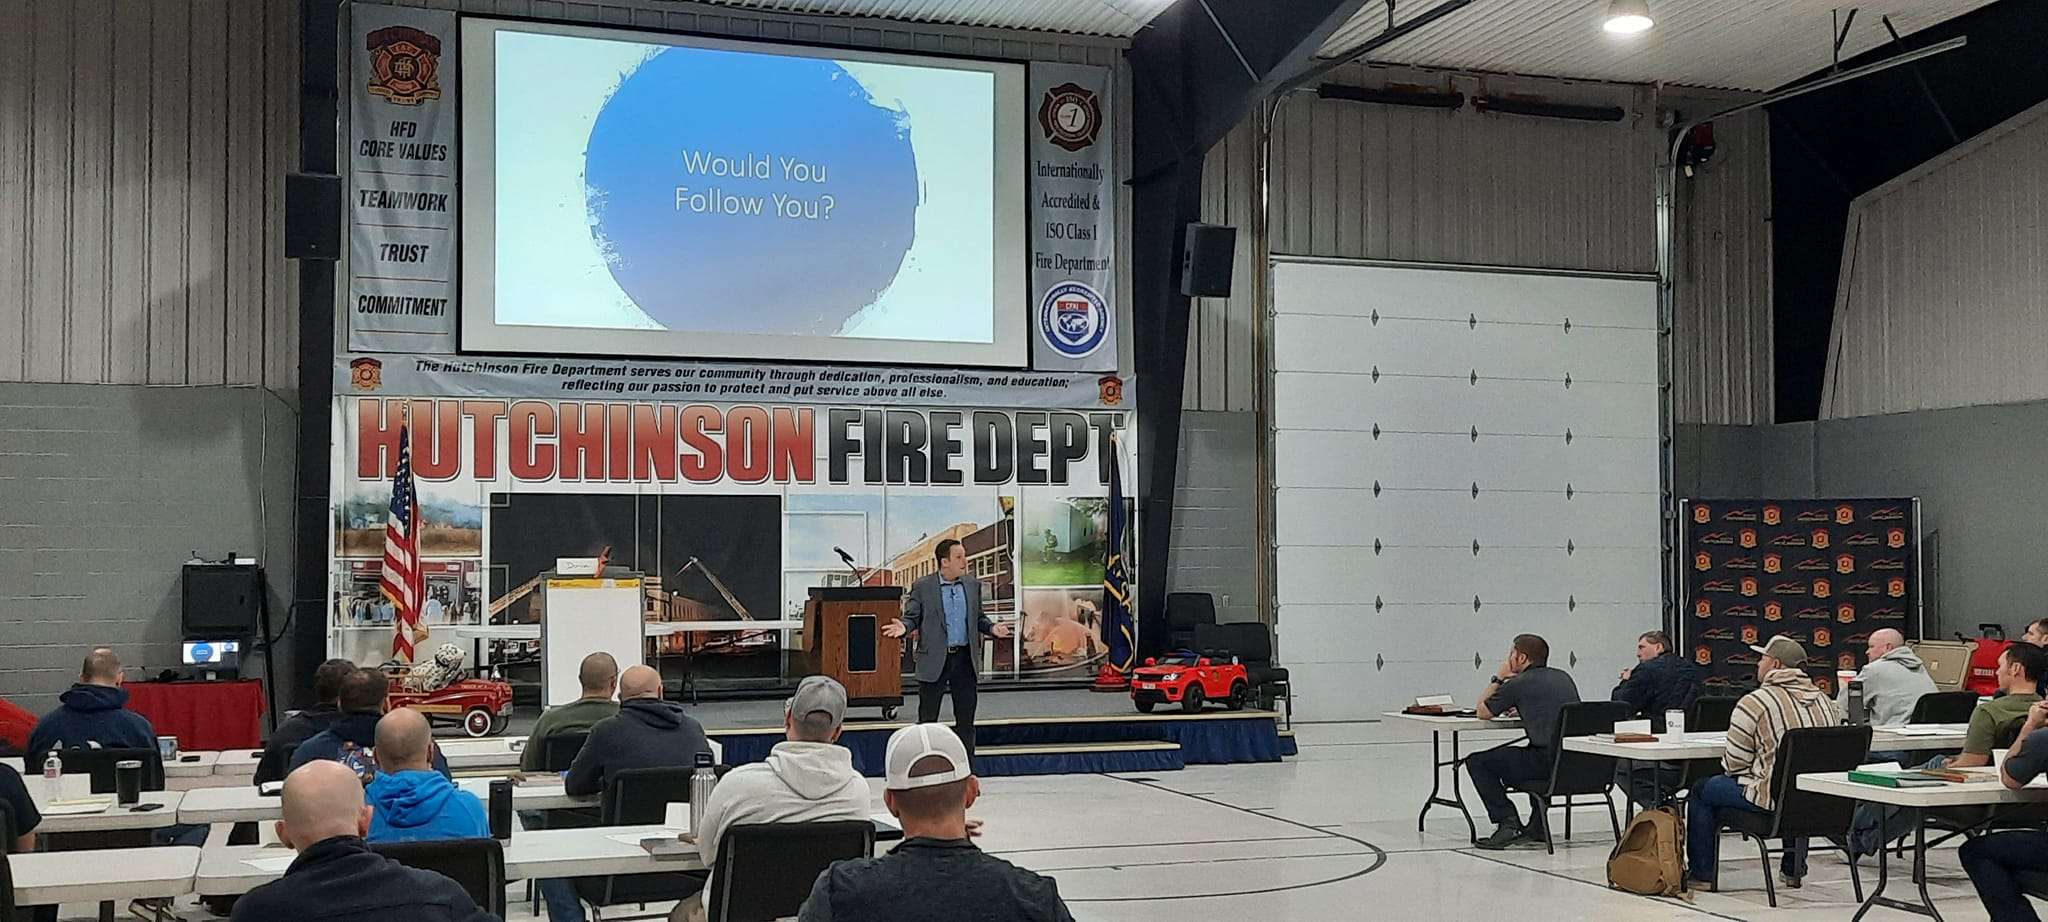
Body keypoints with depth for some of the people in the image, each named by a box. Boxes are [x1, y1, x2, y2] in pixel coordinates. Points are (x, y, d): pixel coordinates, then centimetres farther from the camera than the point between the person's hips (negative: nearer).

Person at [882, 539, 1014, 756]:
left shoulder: (973, 585, 9)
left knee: (966, 719, 8)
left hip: (964, 658, 4)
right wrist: (903, 626, -21)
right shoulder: (922, 587, -3)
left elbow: (978, 618, 15)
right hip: (934, 661, -3)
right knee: (927, 720, 3)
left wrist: (992, 628, -4)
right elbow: (912, 617, 0)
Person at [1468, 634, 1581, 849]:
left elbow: (1482, 713, 10)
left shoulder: (1518, 684, -3)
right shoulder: (1564, 677, 16)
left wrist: (1498, 678, 19)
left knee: (1477, 762, 9)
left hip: (1546, 762, -7)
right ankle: (1537, 828, 29)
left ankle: (1507, 822, 0)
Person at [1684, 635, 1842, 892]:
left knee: (1702, 790, 14)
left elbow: (1734, 764, -9)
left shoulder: (1753, 703, -13)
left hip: (1775, 799, -6)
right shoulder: (1825, 700, 6)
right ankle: (1794, 869, 41)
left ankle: (1701, 874, 20)